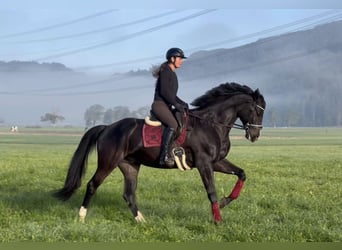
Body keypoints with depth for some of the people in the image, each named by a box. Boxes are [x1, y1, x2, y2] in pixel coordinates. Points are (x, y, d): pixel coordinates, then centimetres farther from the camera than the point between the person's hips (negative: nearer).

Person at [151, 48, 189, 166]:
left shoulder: (172, 74, 20)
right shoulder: (165, 71, -7)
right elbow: (163, 91, -17)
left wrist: (182, 103, 11)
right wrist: (176, 104, -18)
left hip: (167, 106, 10)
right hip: (159, 104, -10)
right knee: (173, 125, -30)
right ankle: (165, 155, -36)